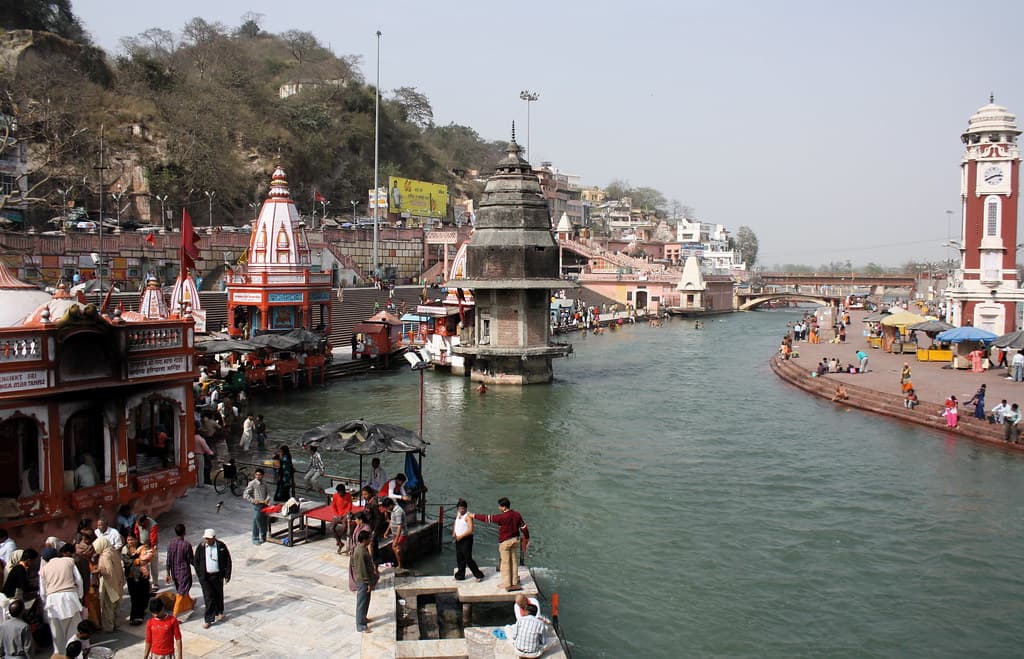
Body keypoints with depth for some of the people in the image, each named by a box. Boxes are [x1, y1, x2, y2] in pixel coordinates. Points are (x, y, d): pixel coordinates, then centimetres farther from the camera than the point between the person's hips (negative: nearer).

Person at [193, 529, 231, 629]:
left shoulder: (221, 546, -8)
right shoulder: (201, 547, -6)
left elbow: (228, 561, -1)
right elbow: (196, 562, 4)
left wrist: (227, 575, -3)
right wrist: (199, 575, 0)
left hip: (217, 576, 1)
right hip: (205, 577, -1)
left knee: (218, 595, 15)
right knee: (208, 597, -5)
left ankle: (219, 612, 38)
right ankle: (208, 619, 1)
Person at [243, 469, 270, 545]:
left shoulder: (264, 484, 11)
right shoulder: (252, 483, -7)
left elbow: (268, 492, 14)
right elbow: (245, 495, -11)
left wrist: (267, 499, -6)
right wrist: (253, 500, -18)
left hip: (264, 505, 5)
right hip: (257, 505, -5)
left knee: (264, 522, 13)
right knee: (256, 523, 0)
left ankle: (263, 537, 27)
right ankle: (255, 539, 12)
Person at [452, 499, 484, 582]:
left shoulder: (468, 516, -15)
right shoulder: (458, 514, 10)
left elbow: (470, 530, -22)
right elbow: (455, 524, 26)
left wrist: (461, 536, -19)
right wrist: (454, 532, 8)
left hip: (466, 539, -8)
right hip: (458, 539, 8)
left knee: (468, 559, -8)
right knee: (459, 558, 12)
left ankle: (479, 575, 1)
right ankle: (460, 575, 23)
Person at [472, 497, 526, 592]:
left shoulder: (502, 517, -21)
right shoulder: (517, 515, -2)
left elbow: (487, 518, -18)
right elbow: (523, 526, 6)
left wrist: (474, 516, -8)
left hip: (505, 542, -6)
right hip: (515, 540, 6)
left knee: (505, 563, 4)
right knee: (514, 561, 15)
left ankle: (507, 584, 9)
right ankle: (515, 582, 22)